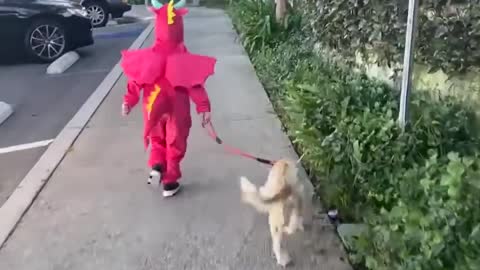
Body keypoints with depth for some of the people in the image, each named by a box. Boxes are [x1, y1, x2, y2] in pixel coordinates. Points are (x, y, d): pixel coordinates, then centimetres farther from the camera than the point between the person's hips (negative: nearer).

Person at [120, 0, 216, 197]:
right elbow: (195, 85, -14)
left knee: (157, 139, 27)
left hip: (153, 109, 2)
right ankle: (170, 183, 17)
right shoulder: (184, 60, -14)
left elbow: (136, 81, -4)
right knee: (175, 144, 13)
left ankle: (156, 166, 5)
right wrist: (204, 107, -11)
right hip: (176, 110, -2)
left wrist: (128, 101, 6)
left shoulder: (148, 57, -8)